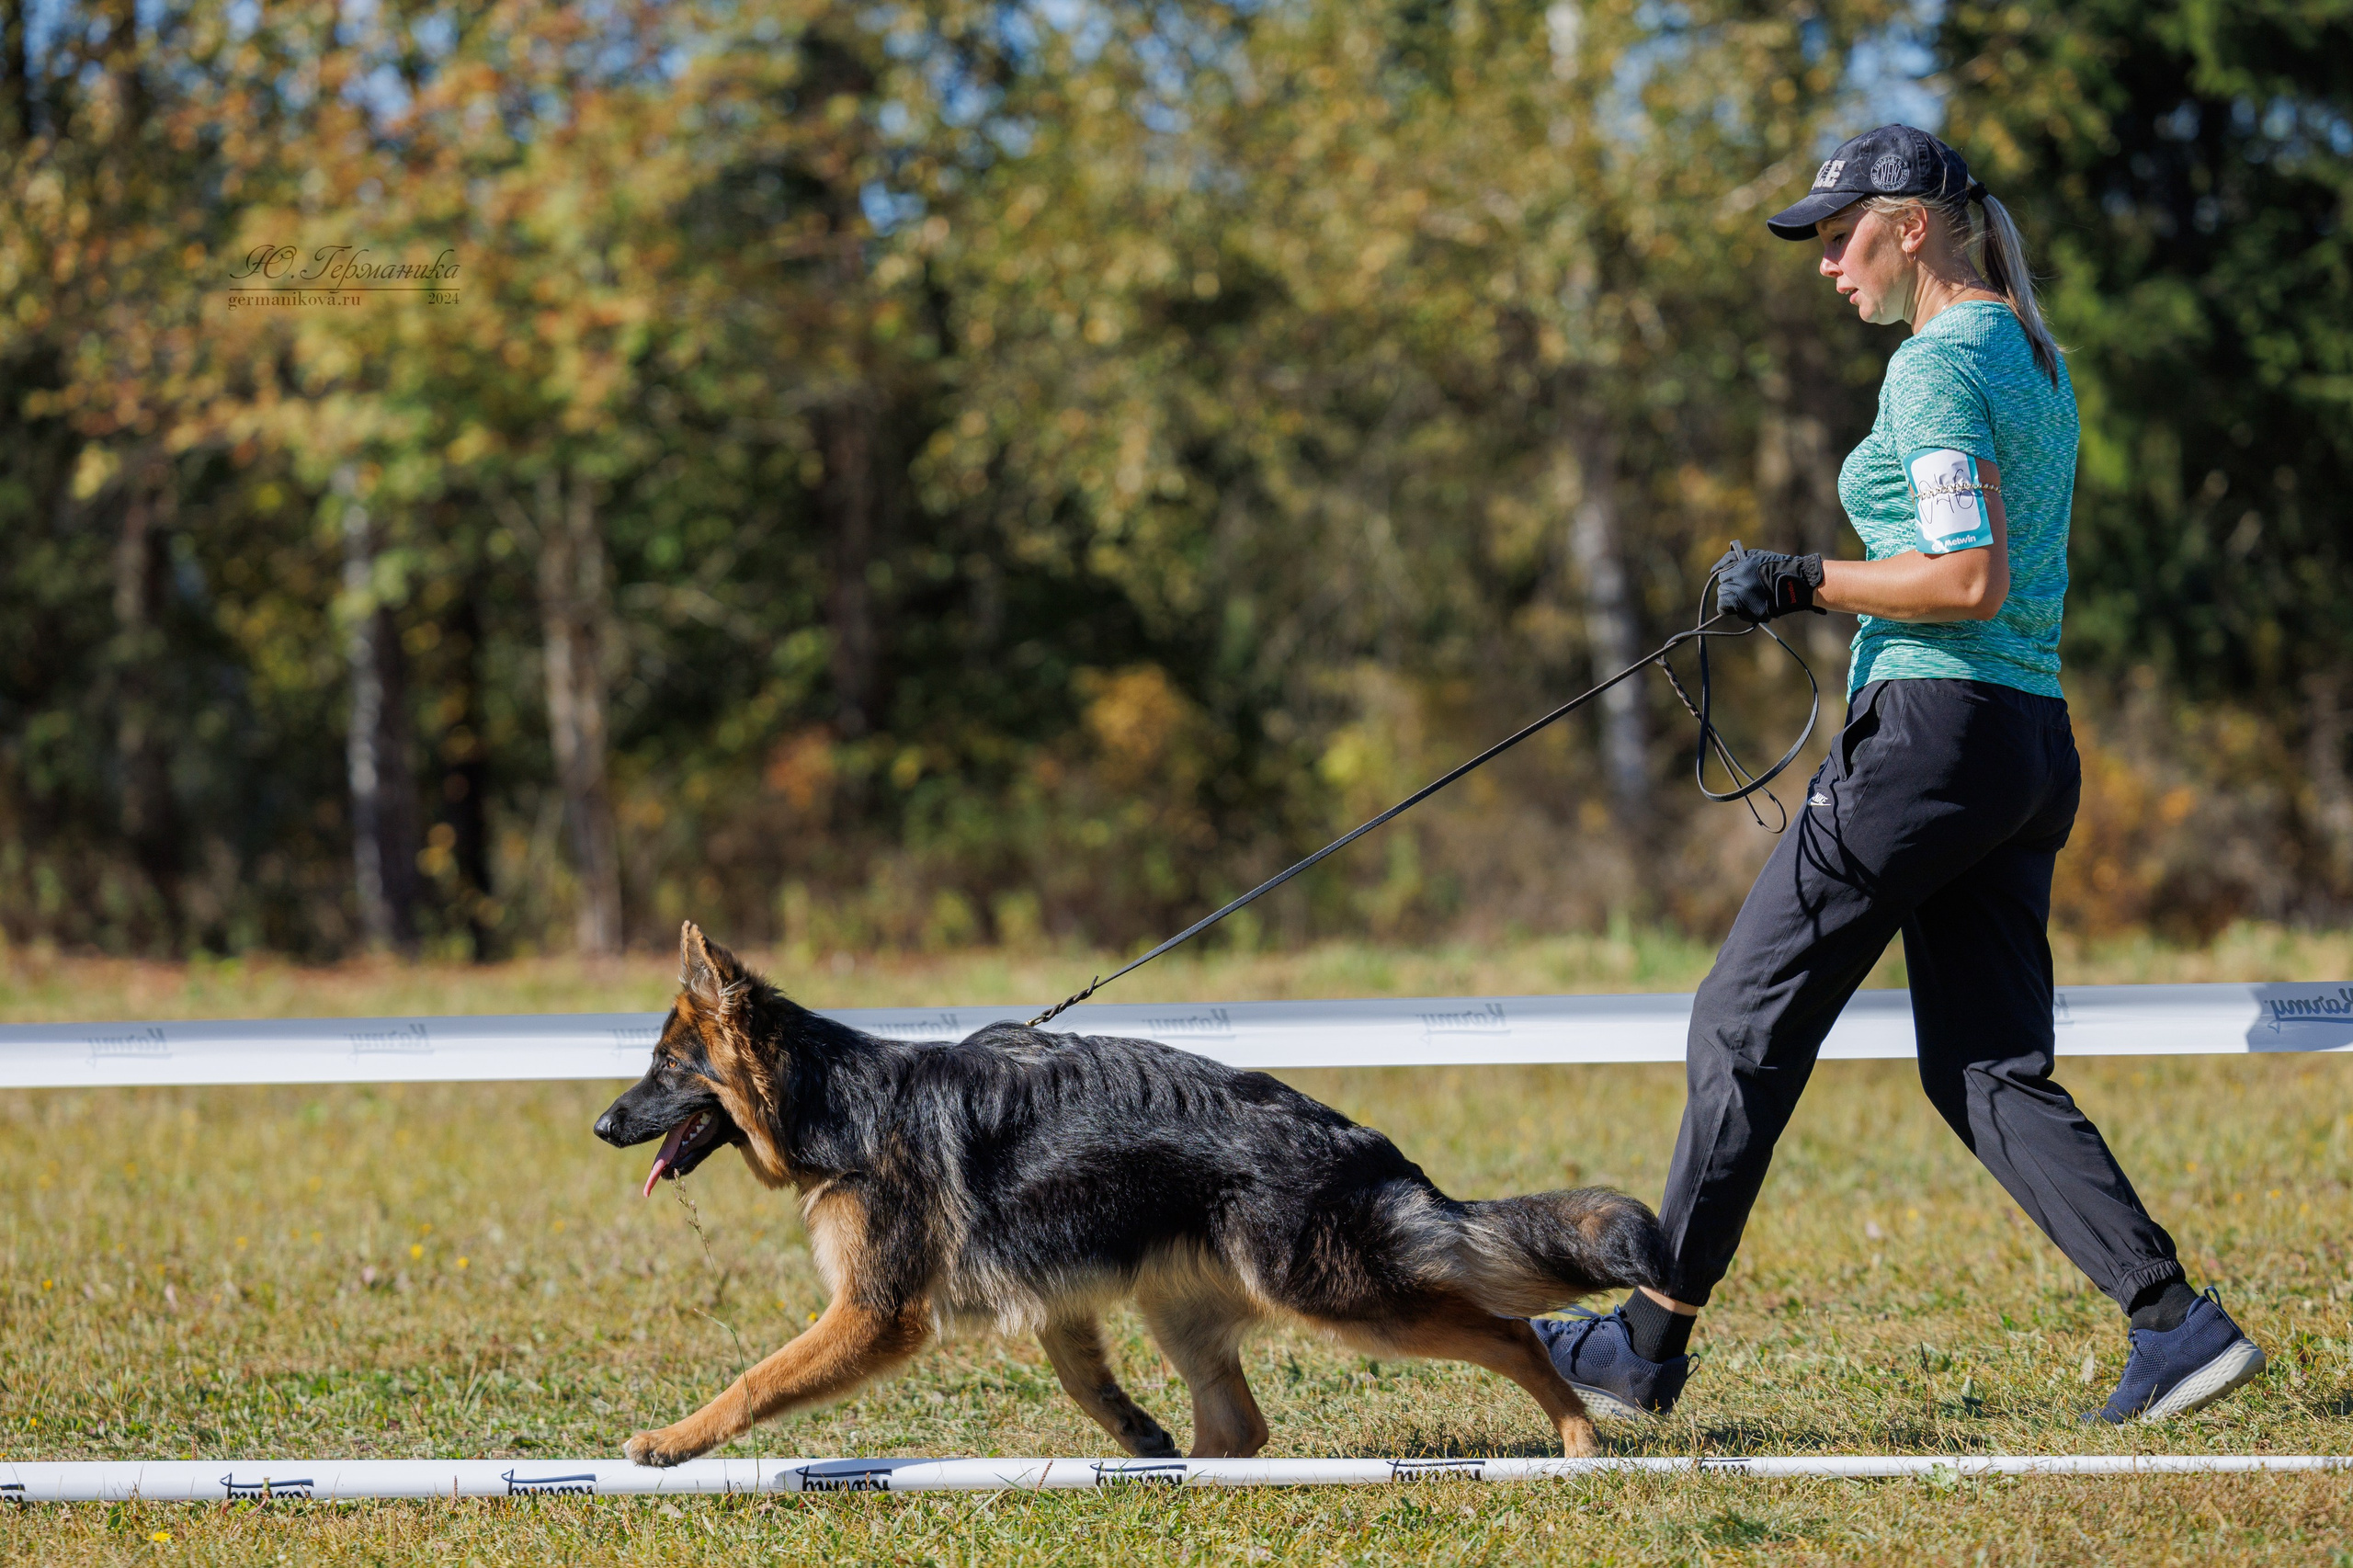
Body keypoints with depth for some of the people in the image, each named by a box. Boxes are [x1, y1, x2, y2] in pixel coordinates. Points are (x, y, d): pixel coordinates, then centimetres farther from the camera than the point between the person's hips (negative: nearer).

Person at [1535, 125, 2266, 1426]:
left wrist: (1805, 581, -12)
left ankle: (1648, 1348, 4)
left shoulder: (1940, 364, -11)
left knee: (1747, 1025, -1)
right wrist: (1817, 587, 23)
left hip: (1935, 726, -9)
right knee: (1988, 1071, 7)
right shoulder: (2037, 358, 18)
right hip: (2035, 744, 9)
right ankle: (2176, 1320, -6)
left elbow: (1972, 579, -20)